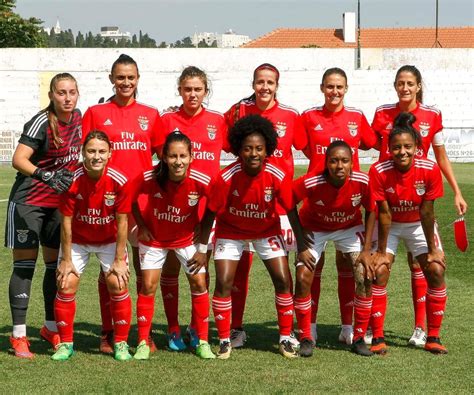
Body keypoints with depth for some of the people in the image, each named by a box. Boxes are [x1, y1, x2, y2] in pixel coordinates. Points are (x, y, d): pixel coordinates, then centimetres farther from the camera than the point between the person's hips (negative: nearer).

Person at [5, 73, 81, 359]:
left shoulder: (77, 116, 3)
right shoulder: (42, 122, -18)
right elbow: (18, 160, -27)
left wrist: (73, 178, 18)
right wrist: (46, 176, -38)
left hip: (60, 201, 6)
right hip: (29, 201, -6)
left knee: (57, 263, 9)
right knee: (25, 263, -5)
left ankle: (52, 327, 22)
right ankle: (19, 335, -1)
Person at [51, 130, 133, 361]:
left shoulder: (119, 181, -24)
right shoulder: (72, 180, -24)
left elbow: (122, 222, -15)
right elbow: (66, 222, -15)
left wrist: (119, 260, -13)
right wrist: (66, 259, -11)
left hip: (109, 240, 0)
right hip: (77, 240, 0)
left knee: (118, 285, -11)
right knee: (66, 285, -8)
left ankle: (121, 344, 4)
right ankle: (65, 343, 8)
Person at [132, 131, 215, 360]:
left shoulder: (201, 181, -28)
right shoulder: (150, 178, -29)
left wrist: (204, 247, -8)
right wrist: (141, 226, -7)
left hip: (186, 237, 1)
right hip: (154, 238, -1)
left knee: (199, 284, -3)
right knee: (148, 286, -3)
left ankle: (203, 342, 10)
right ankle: (143, 343, 7)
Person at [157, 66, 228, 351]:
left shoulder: (218, 121, 5)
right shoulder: (168, 120, 2)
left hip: (207, 201, 1)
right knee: (171, 263, 2)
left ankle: (196, 328, 17)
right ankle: (174, 330, 10)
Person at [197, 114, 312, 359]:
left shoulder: (277, 177, -24)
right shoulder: (226, 178, -28)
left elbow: (291, 211, -12)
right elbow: (210, 213, -16)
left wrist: (302, 247, -7)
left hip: (267, 231, 1)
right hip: (231, 231, -1)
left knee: (283, 280, -6)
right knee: (223, 283, -10)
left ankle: (285, 338, 8)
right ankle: (224, 341, 4)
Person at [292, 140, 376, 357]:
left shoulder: (363, 182, -29)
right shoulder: (310, 183, -34)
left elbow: (371, 211, -10)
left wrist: (367, 251, -12)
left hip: (349, 228, 1)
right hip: (314, 229, -1)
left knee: (365, 277, -12)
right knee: (303, 277, -15)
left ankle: (359, 338, 3)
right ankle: (305, 338, 2)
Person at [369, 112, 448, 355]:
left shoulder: (429, 170, -25)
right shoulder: (379, 171, -27)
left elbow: (427, 212, -19)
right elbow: (384, 213, -22)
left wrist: (432, 249, -13)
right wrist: (381, 251, -18)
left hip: (418, 225, 1)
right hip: (389, 225, -1)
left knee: (436, 271, -9)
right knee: (379, 272, -15)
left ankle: (433, 337, 2)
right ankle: (378, 338, -6)